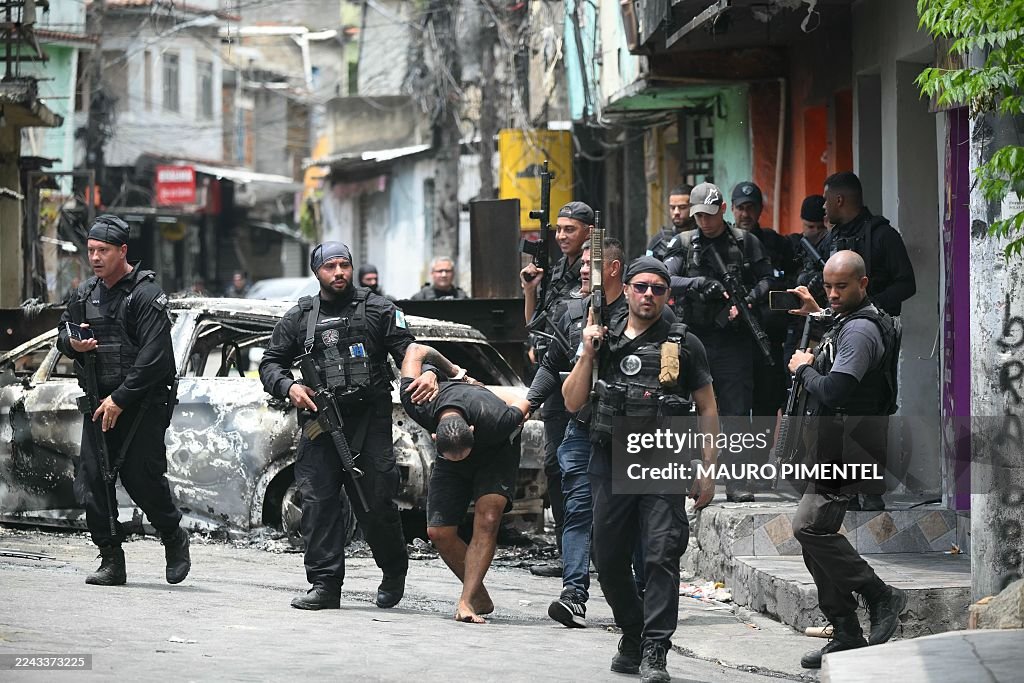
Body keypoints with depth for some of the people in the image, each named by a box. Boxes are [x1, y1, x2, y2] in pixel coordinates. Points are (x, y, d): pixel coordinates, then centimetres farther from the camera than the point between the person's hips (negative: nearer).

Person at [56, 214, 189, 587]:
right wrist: (71, 343, -3)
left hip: (142, 402, -6)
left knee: (141, 476, -9)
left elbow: (154, 356, -17)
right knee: (91, 478, -2)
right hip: (100, 401, 6)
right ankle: (111, 560, 4)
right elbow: (63, 332, 23)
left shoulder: (145, 294, -11)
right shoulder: (86, 292, 10)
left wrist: (120, 399, -18)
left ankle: (174, 538, 16)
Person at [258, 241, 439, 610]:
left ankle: (394, 573, 20)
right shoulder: (299, 317, 15)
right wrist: (289, 387, -4)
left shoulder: (377, 309, 9)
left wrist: (428, 372, -18)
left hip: (370, 420, -2)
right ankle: (325, 586, -4)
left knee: (377, 502, -3)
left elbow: (408, 348, 4)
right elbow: (270, 362, 17)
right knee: (318, 502, -6)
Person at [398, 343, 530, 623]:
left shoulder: (494, 423, -42)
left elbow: (523, 403, -18)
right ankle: (480, 598, 9)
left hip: (497, 453, -3)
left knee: (487, 520, -26)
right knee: (439, 532, -8)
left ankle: (466, 603, -28)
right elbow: (416, 350, -18)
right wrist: (454, 373, -3)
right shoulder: (419, 408, -35)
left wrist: (482, 389, -3)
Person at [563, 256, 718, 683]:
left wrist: (707, 471, -2)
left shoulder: (684, 344, 4)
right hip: (610, 465, 3)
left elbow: (707, 409, 5)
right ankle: (632, 637, 25)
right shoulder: (603, 340, 11)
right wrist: (587, 354, -4)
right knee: (609, 560, 8)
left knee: (662, 555, -14)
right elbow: (573, 403, 9)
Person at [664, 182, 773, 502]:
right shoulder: (684, 244, 6)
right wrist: (700, 283, -18)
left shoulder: (745, 242, 5)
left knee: (736, 410, -1)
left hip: (733, 340, -1)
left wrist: (747, 302, -11)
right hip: (694, 336, 1)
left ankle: (738, 484, 2)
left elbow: (766, 278, 7)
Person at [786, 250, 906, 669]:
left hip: (847, 451, -10)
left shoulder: (861, 329, -15)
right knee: (815, 533, 8)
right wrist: (817, 314, 32)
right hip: (833, 451, 10)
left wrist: (803, 368, -6)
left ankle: (881, 597, -8)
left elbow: (833, 391, -25)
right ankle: (846, 635, 12)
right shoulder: (847, 323, 18)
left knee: (810, 526, -17)